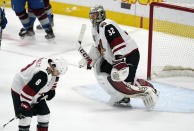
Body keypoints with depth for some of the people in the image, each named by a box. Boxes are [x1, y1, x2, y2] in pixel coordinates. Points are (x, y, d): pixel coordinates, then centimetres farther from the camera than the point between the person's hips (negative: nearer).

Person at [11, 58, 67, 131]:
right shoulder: (42, 75, -39)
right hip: (19, 91, -9)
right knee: (26, 116, -15)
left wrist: (51, 91, 10)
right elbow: (28, 91, -37)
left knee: (44, 112, 10)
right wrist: (24, 106, -31)